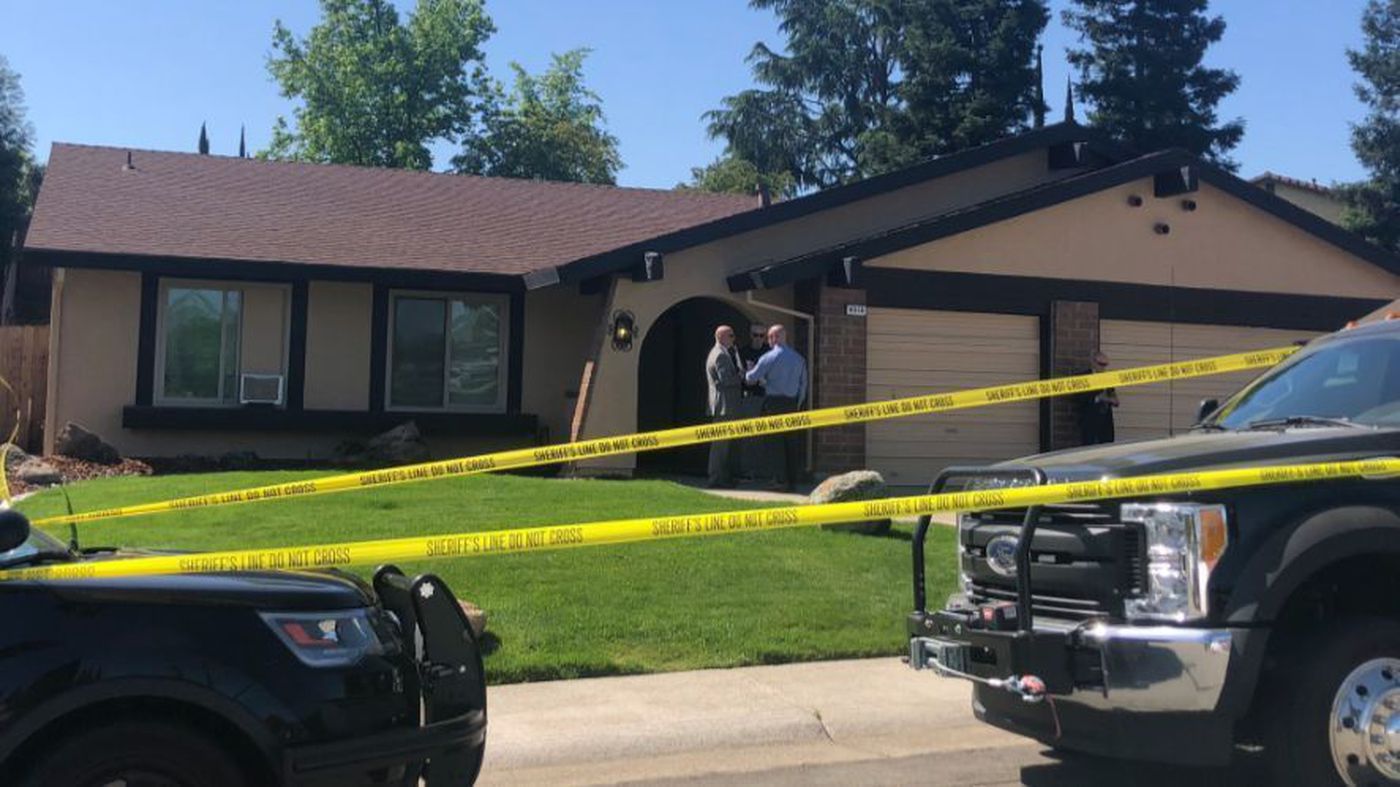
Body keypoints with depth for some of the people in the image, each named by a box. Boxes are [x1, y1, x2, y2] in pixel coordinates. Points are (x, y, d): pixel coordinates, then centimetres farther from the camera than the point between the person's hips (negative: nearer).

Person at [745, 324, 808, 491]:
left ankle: (780, 481, -3)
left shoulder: (769, 357, -8)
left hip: (774, 403, -5)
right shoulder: (799, 358, 9)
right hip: (792, 402, 5)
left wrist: (746, 373, 20)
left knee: (775, 443, 0)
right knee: (792, 443, 7)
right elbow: (803, 384, 13)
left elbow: (751, 378, -3)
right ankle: (793, 481, 9)